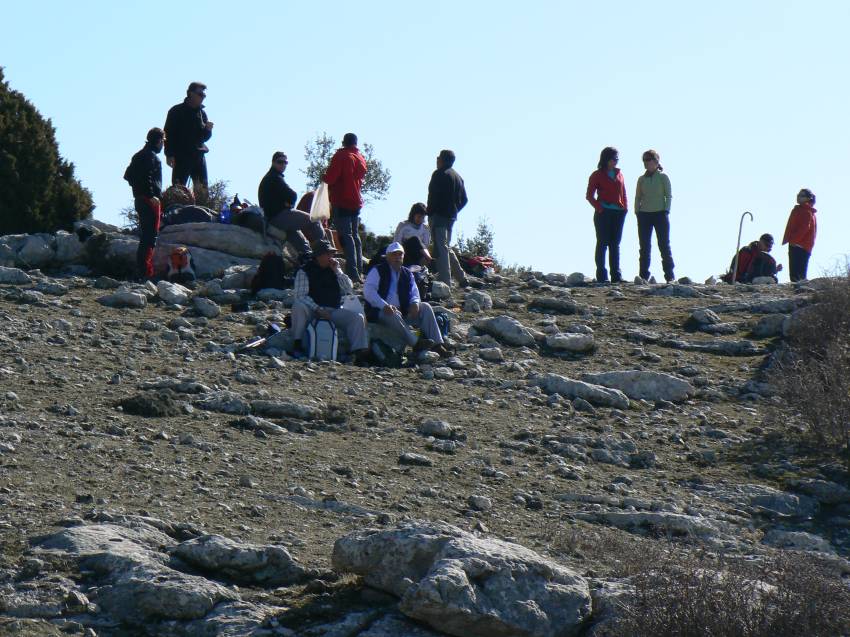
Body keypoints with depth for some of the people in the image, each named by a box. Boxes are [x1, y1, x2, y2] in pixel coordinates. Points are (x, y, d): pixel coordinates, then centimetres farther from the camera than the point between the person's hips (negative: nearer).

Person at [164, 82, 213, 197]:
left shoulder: (202, 113, 15)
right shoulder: (176, 111, -1)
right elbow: (168, 134, -6)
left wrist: (208, 130, -3)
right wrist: (169, 154, -15)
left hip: (199, 155, 6)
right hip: (181, 156, -6)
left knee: (202, 189, 3)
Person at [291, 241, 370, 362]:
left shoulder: (334, 270, 16)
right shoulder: (304, 271, 2)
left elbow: (349, 289, 4)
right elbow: (300, 296, -10)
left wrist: (337, 271, -4)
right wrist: (318, 309, -22)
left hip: (333, 311, 4)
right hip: (312, 310, -4)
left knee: (358, 318, -18)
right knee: (298, 306, -35)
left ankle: (360, 352, -29)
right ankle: (297, 344, -28)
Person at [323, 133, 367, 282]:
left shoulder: (341, 156, -10)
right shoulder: (361, 159, 13)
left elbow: (330, 178, -16)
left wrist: (323, 177, 5)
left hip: (341, 202, -7)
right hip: (356, 202, 7)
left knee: (346, 236, -10)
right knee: (355, 235, 16)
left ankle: (352, 273, -20)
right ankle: (359, 272, 14)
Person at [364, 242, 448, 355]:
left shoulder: (407, 274, 16)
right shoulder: (377, 271, -1)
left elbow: (414, 293, 15)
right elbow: (368, 291, -14)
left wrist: (415, 303, -12)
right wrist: (385, 306, -29)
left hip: (403, 311, 6)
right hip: (380, 311, -5)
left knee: (425, 307, -13)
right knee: (393, 314, -39)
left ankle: (437, 345, -21)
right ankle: (416, 343, -43)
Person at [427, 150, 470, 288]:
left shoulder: (439, 174, -9)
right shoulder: (458, 177, 17)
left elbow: (433, 196, -17)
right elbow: (464, 200, 19)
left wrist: (430, 213, -10)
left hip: (439, 215, -9)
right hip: (451, 217, 9)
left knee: (441, 249, -11)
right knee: (447, 248, 20)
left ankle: (444, 282, -17)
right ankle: (462, 279, 20)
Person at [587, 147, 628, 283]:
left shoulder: (619, 174, 14)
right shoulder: (597, 175, 0)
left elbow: (623, 193, 18)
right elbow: (590, 196, -2)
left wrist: (625, 208, 4)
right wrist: (599, 208, -13)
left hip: (618, 213, 5)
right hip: (603, 214, -5)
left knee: (615, 244, 7)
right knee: (602, 244, -3)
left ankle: (616, 275, 8)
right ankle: (601, 275, -3)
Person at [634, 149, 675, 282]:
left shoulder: (663, 177, 2)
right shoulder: (642, 179, 11)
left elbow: (669, 195, 0)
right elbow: (638, 197, 13)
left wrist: (666, 211, -9)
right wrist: (637, 212, 2)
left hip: (660, 213, -3)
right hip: (644, 214, 3)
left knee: (664, 245, -3)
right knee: (644, 246, 2)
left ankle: (669, 275, 1)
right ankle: (644, 275, 5)